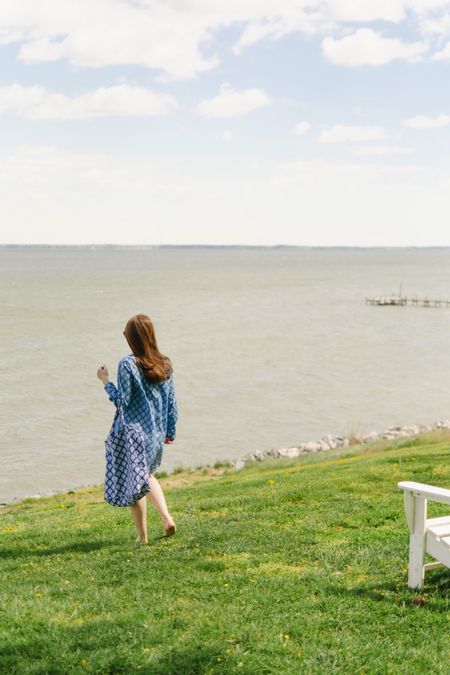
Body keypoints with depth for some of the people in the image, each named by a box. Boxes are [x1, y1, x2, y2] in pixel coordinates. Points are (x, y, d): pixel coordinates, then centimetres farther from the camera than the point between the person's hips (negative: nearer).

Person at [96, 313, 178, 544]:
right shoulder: (165, 364, 2)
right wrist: (170, 431, 16)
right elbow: (172, 401, 7)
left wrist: (105, 381, -2)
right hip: (158, 434, 6)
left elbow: (123, 401, -14)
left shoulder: (128, 364, -16)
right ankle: (167, 518, 12)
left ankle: (142, 535, 14)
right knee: (148, 475, 26)